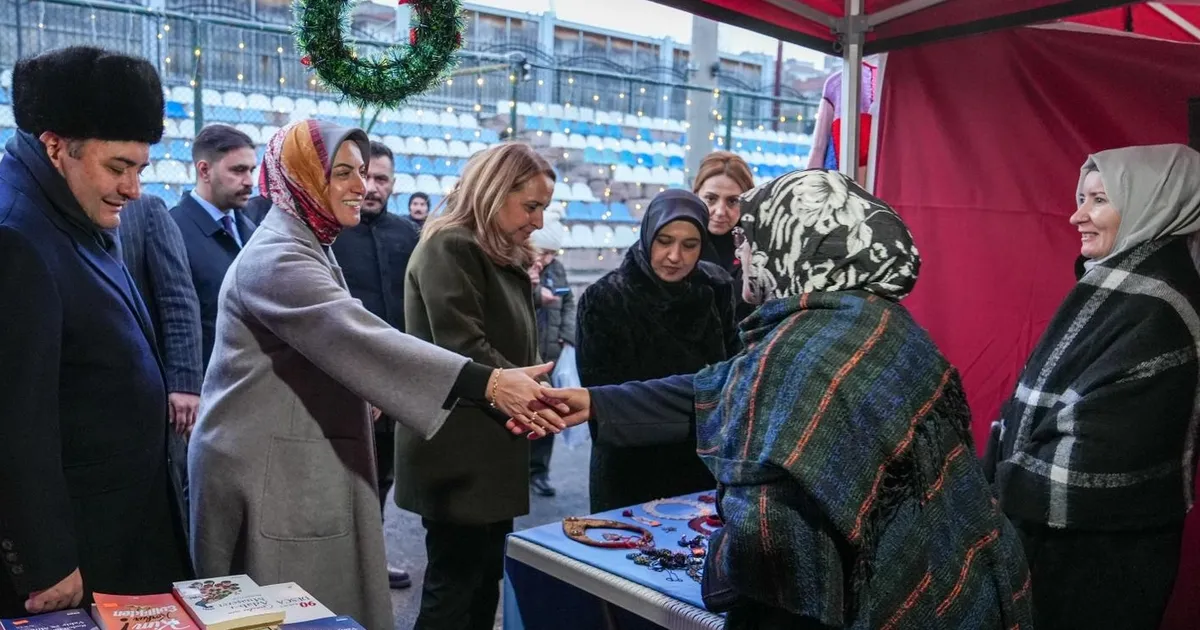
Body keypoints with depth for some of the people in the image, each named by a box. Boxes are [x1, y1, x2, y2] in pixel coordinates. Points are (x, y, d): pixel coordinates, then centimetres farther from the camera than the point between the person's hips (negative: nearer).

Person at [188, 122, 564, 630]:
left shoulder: (309, 248, 15)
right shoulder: (277, 256, -19)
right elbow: (360, 338, -30)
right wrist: (489, 383, -36)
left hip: (304, 466, 10)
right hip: (270, 471, -9)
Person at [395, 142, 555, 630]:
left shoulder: (505, 258, 16)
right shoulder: (449, 247, -13)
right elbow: (465, 351, -22)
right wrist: (538, 398, -18)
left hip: (493, 453, 9)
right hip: (458, 456, -9)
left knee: (483, 588, 14)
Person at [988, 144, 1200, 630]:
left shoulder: (1153, 311, -21)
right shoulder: (1127, 281, 8)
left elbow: (1095, 452, -24)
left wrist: (999, 494, -16)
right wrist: (1005, 485, 3)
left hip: (1098, 551, -8)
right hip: (1075, 535, 8)